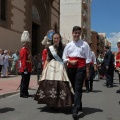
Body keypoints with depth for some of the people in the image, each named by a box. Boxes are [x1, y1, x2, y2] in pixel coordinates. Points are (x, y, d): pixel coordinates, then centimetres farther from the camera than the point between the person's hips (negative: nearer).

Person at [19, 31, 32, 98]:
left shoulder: (27, 50, 17)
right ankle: (22, 94, 3)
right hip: (25, 69, -10)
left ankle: (26, 93, 22)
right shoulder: (23, 50, -13)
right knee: (24, 81, -4)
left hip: (28, 69, 10)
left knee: (27, 81, 14)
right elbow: (23, 60, -19)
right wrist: (25, 68, -23)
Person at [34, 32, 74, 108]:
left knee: (59, 84, -9)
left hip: (60, 67, -2)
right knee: (49, 84, -2)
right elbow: (47, 60, 13)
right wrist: (44, 69, 8)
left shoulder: (62, 48, 5)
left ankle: (57, 104, 5)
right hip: (50, 67, 2)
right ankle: (50, 103, 14)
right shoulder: (49, 48, 11)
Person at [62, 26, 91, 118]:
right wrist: (70, 61, -7)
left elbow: (88, 59, 2)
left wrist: (87, 71, -2)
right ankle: (79, 106, 28)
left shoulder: (84, 44, 3)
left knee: (78, 88, -11)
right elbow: (64, 57, 13)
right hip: (70, 68, 4)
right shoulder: (68, 45, 12)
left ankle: (75, 110, -15)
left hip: (81, 68, -4)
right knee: (74, 87, 11)